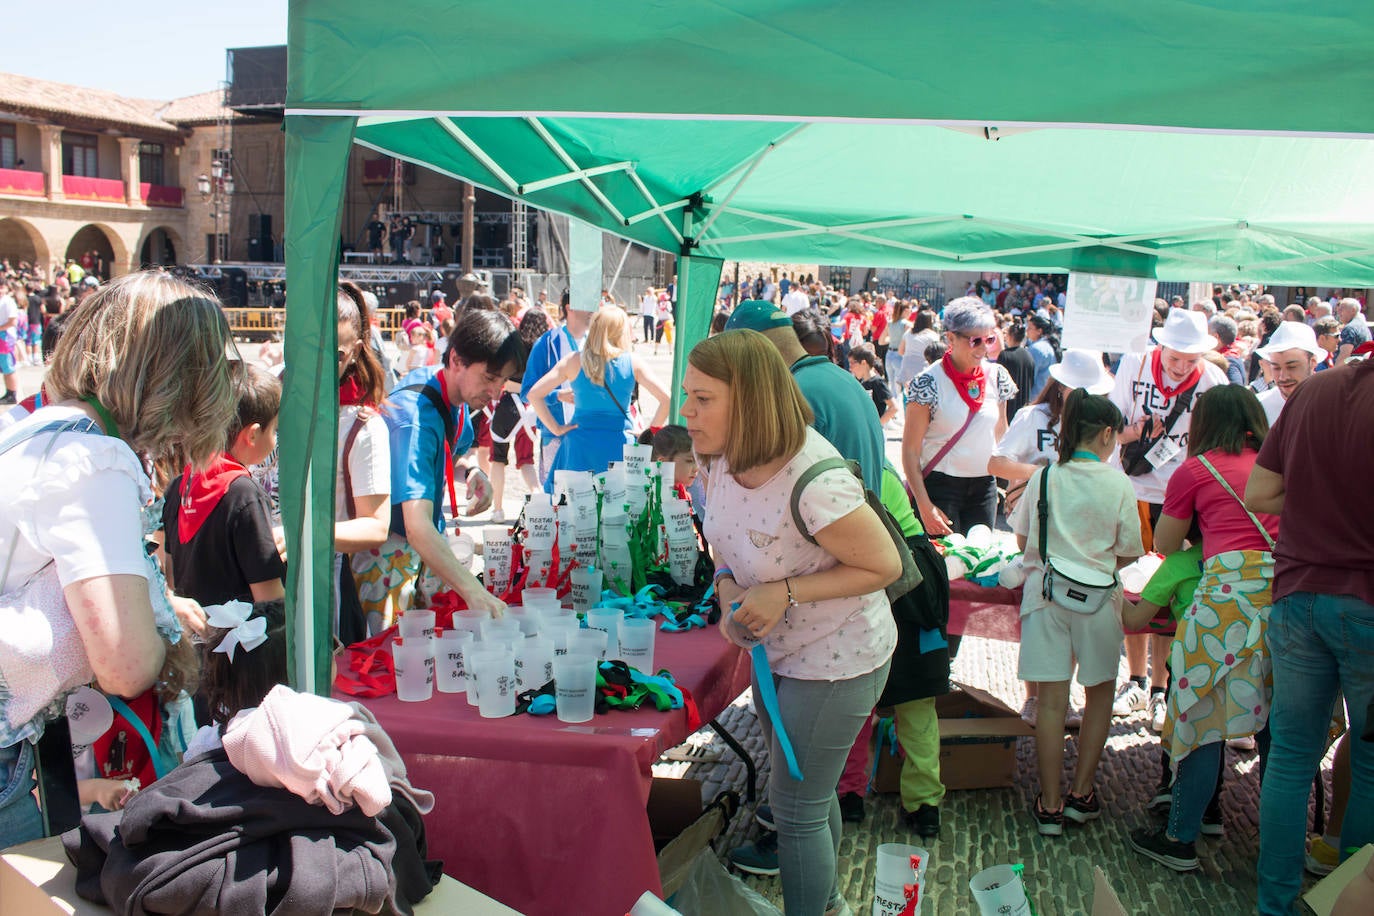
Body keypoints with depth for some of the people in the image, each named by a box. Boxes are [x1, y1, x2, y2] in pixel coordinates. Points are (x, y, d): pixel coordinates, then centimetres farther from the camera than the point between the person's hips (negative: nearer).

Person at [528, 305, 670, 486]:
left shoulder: (574, 361, -2)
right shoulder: (632, 362, -3)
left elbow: (534, 394, -4)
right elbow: (665, 399, -5)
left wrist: (556, 428, 1)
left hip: (581, 445, 1)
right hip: (620, 444, 0)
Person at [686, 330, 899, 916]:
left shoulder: (815, 483, -35)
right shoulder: (722, 456, -10)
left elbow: (884, 565, -24)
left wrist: (785, 592, -29)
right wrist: (728, 587, -13)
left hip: (835, 660, -8)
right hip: (776, 648, 8)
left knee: (797, 804, 6)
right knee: (804, 784, 27)